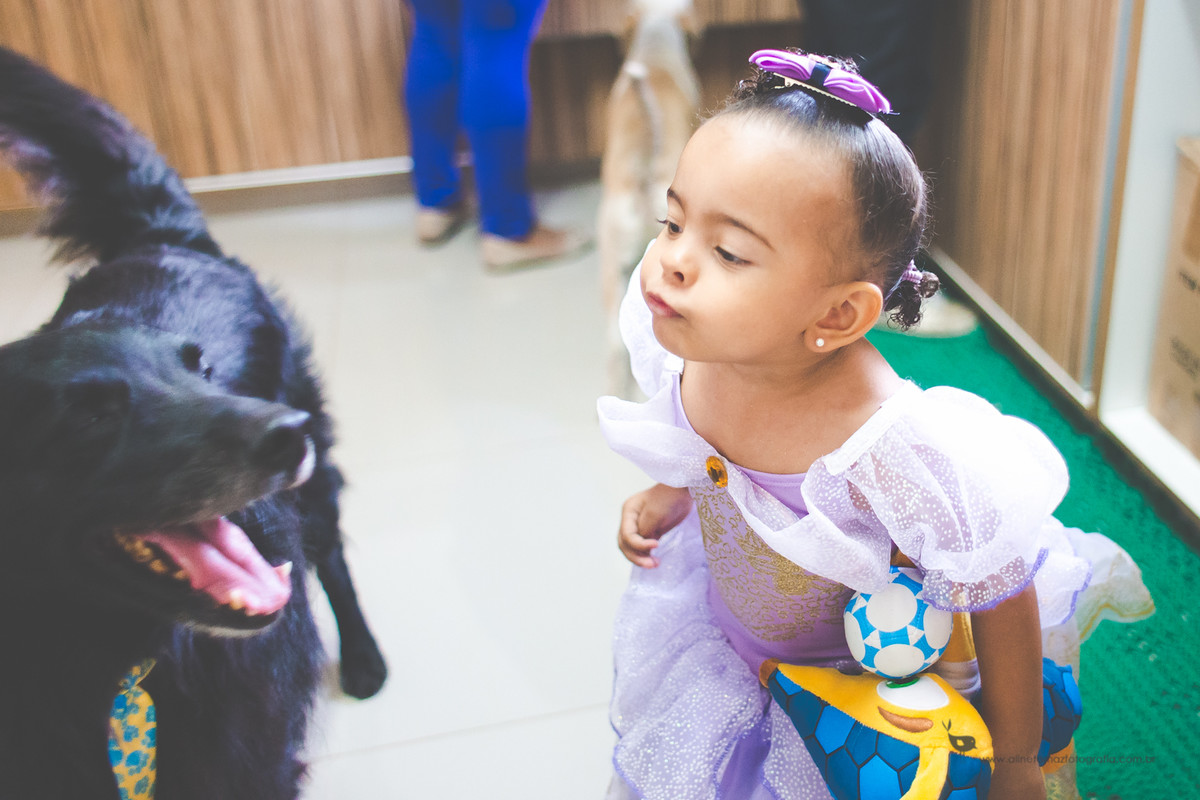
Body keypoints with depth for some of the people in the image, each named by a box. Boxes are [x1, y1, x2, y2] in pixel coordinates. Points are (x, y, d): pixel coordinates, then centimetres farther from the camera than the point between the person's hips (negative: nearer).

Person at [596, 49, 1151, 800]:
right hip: (722, 635, 5)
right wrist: (668, 496, -6)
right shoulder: (686, 343, -27)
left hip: (872, 680, -5)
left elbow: (1002, 604, -24)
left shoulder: (891, 452, -43)